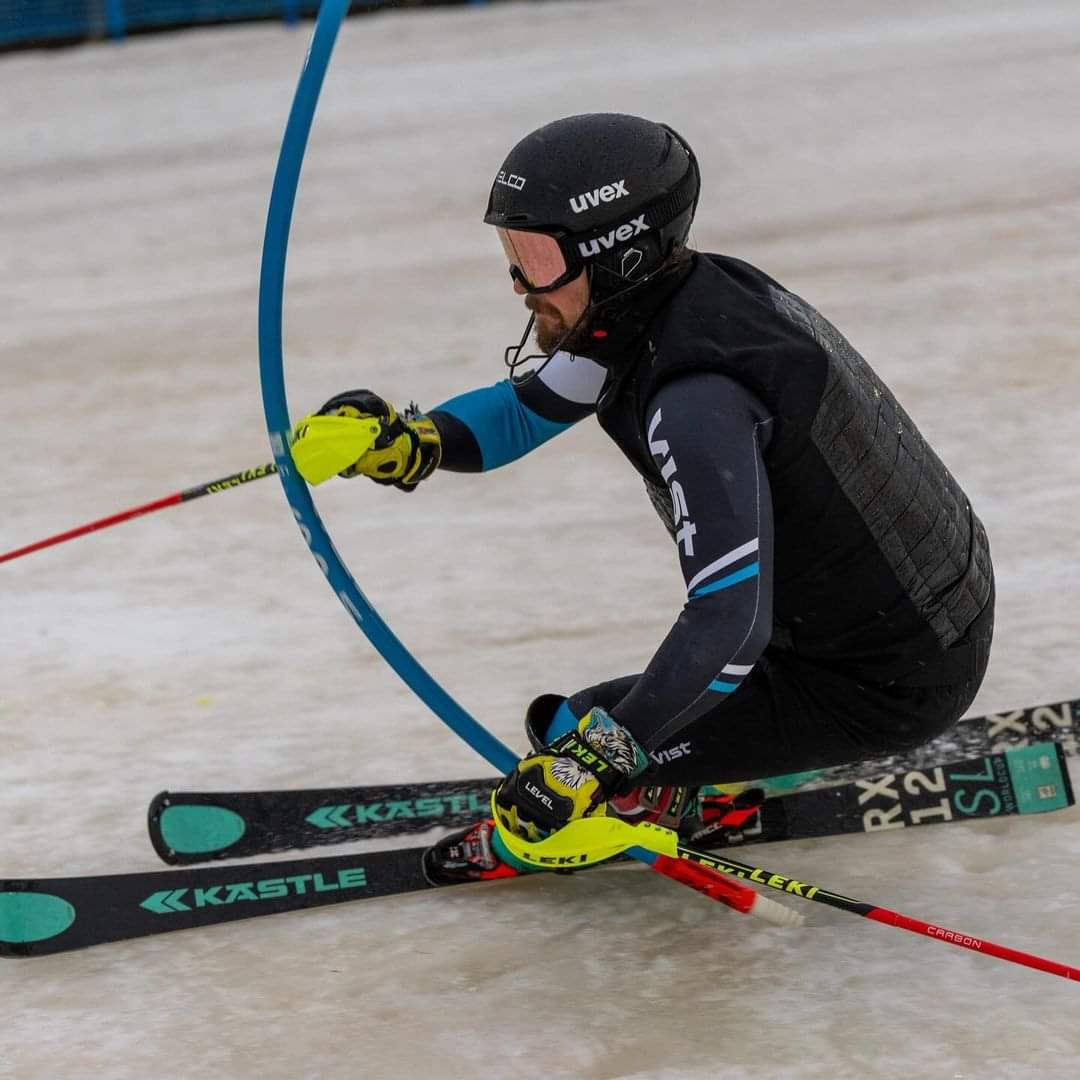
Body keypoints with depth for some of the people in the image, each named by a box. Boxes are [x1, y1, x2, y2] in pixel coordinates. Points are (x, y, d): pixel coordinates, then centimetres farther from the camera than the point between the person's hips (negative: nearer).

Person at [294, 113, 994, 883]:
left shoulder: (696, 400, -31)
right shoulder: (659, 299, -3)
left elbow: (731, 626, -36)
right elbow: (526, 410, 10)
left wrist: (597, 755, -33)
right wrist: (409, 444, -8)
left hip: (893, 686, -9)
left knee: (571, 737, -7)